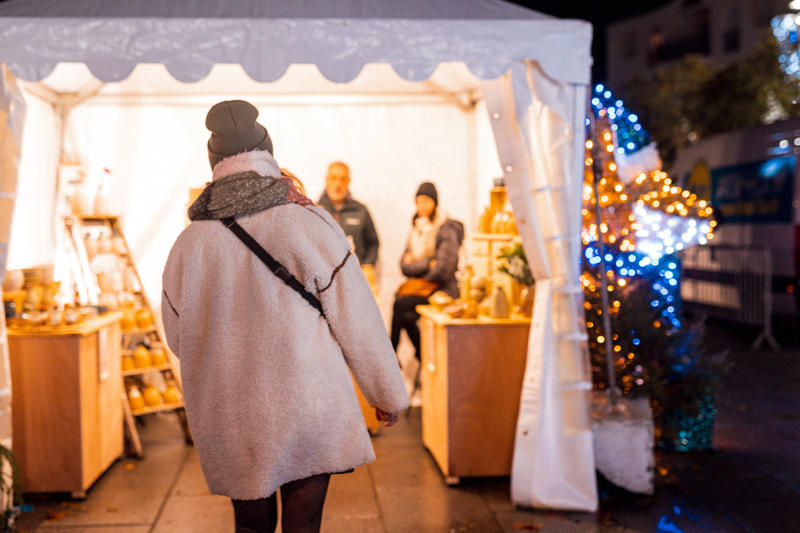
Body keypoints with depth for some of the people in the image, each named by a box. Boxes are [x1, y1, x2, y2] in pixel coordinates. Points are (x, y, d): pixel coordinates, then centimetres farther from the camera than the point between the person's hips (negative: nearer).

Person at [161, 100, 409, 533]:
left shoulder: (188, 243, 0)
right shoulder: (308, 223, -10)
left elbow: (178, 338, 10)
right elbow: (356, 318, -6)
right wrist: (387, 393, 5)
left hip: (229, 422, 3)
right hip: (307, 410, -3)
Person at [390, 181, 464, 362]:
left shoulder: (446, 230, -6)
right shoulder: (416, 229, 14)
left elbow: (443, 267, -16)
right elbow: (405, 266, 6)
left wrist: (416, 265, -4)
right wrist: (428, 264, -11)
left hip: (442, 290, -5)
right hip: (419, 287, 5)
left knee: (400, 303, -26)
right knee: (407, 317, -25)